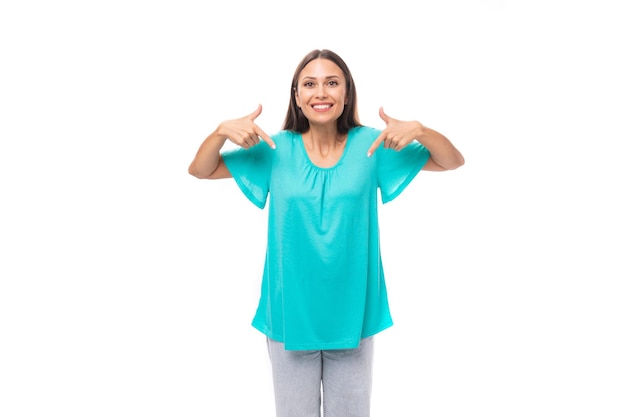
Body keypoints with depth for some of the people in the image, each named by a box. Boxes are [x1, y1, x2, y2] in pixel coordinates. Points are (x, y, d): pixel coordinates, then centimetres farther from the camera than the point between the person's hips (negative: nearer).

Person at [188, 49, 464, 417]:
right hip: (291, 314, 0)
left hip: (352, 314, 0)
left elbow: (453, 162, -2)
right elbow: (199, 170, 0)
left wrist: (419, 131, -22)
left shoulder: (370, 145, -5)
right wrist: (223, 131, -19)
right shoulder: (277, 149, -4)